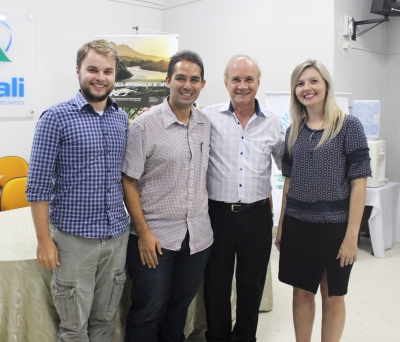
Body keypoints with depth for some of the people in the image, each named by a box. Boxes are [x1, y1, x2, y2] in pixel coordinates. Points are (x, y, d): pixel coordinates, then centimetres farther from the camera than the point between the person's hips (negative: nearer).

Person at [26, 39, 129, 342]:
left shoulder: (123, 119, 7)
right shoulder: (56, 118, -8)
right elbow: (38, 185, -9)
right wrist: (45, 240, -10)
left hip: (118, 235, 4)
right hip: (74, 237, -4)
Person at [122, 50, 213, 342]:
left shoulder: (206, 125, 5)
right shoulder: (144, 125, -10)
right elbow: (128, 182, -9)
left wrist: (203, 216, 8)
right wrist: (143, 232, -12)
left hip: (198, 235, 5)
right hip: (155, 237, -4)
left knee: (179, 307, 20)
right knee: (148, 313, 9)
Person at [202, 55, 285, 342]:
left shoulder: (273, 123, 4)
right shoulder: (208, 117, -4)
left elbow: (287, 165, 15)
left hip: (257, 215, 2)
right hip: (218, 213, -2)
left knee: (252, 285, 16)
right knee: (216, 284, 13)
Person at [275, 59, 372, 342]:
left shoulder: (348, 126, -8)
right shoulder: (294, 131, 5)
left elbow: (359, 182, -10)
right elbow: (289, 181, 10)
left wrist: (351, 236, -14)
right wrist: (281, 226, 8)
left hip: (335, 226, -4)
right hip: (297, 225, 4)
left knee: (333, 297, 13)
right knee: (302, 293, 15)